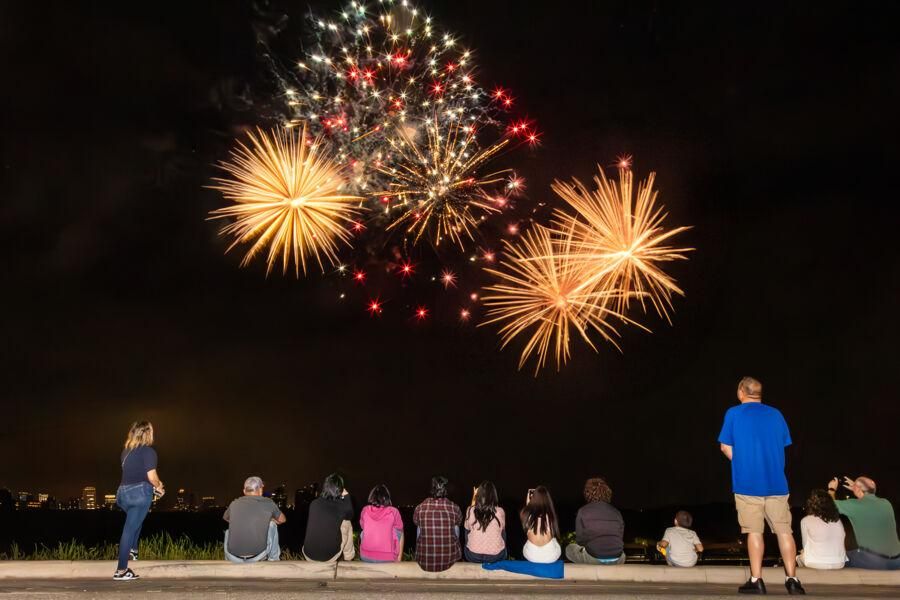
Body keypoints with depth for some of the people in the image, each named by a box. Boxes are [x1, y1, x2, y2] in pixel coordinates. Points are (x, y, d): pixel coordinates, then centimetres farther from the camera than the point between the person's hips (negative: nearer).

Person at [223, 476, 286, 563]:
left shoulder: (234, 504, 8)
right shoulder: (268, 503, 4)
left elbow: (225, 518, 32)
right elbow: (282, 520, 23)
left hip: (234, 558, 2)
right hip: (258, 555, -2)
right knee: (272, 524, 22)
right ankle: (274, 559, 27)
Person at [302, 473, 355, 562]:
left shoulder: (313, 504, -4)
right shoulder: (342, 506, -12)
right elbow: (350, 515, 12)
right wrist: (346, 496, 19)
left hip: (308, 555, 3)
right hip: (330, 557, -3)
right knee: (346, 524, 19)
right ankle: (348, 557, 30)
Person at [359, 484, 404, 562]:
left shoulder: (365, 510, -1)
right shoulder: (393, 512, -6)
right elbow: (400, 535, -1)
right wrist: (399, 557, 7)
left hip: (366, 556, 3)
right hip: (387, 558, -3)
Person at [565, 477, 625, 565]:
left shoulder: (583, 511, -1)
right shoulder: (616, 512, 8)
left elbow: (579, 540, 3)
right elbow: (620, 537, 13)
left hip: (593, 558, -3)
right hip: (616, 560, 4)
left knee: (569, 549, 25)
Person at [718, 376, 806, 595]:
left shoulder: (733, 413, 1)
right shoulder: (775, 414, 9)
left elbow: (726, 447, 1)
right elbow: (783, 446, 13)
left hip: (747, 483, -2)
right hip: (776, 483, 2)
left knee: (754, 531, 2)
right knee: (784, 530, 6)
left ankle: (756, 580, 2)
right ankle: (792, 578, 3)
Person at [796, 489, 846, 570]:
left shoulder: (806, 521, -5)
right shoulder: (838, 520, 7)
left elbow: (805, 545, 2)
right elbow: (841, 544, 14)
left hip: (815, 564, -4)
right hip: (839, 564, 4)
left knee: (799, 557, 25)